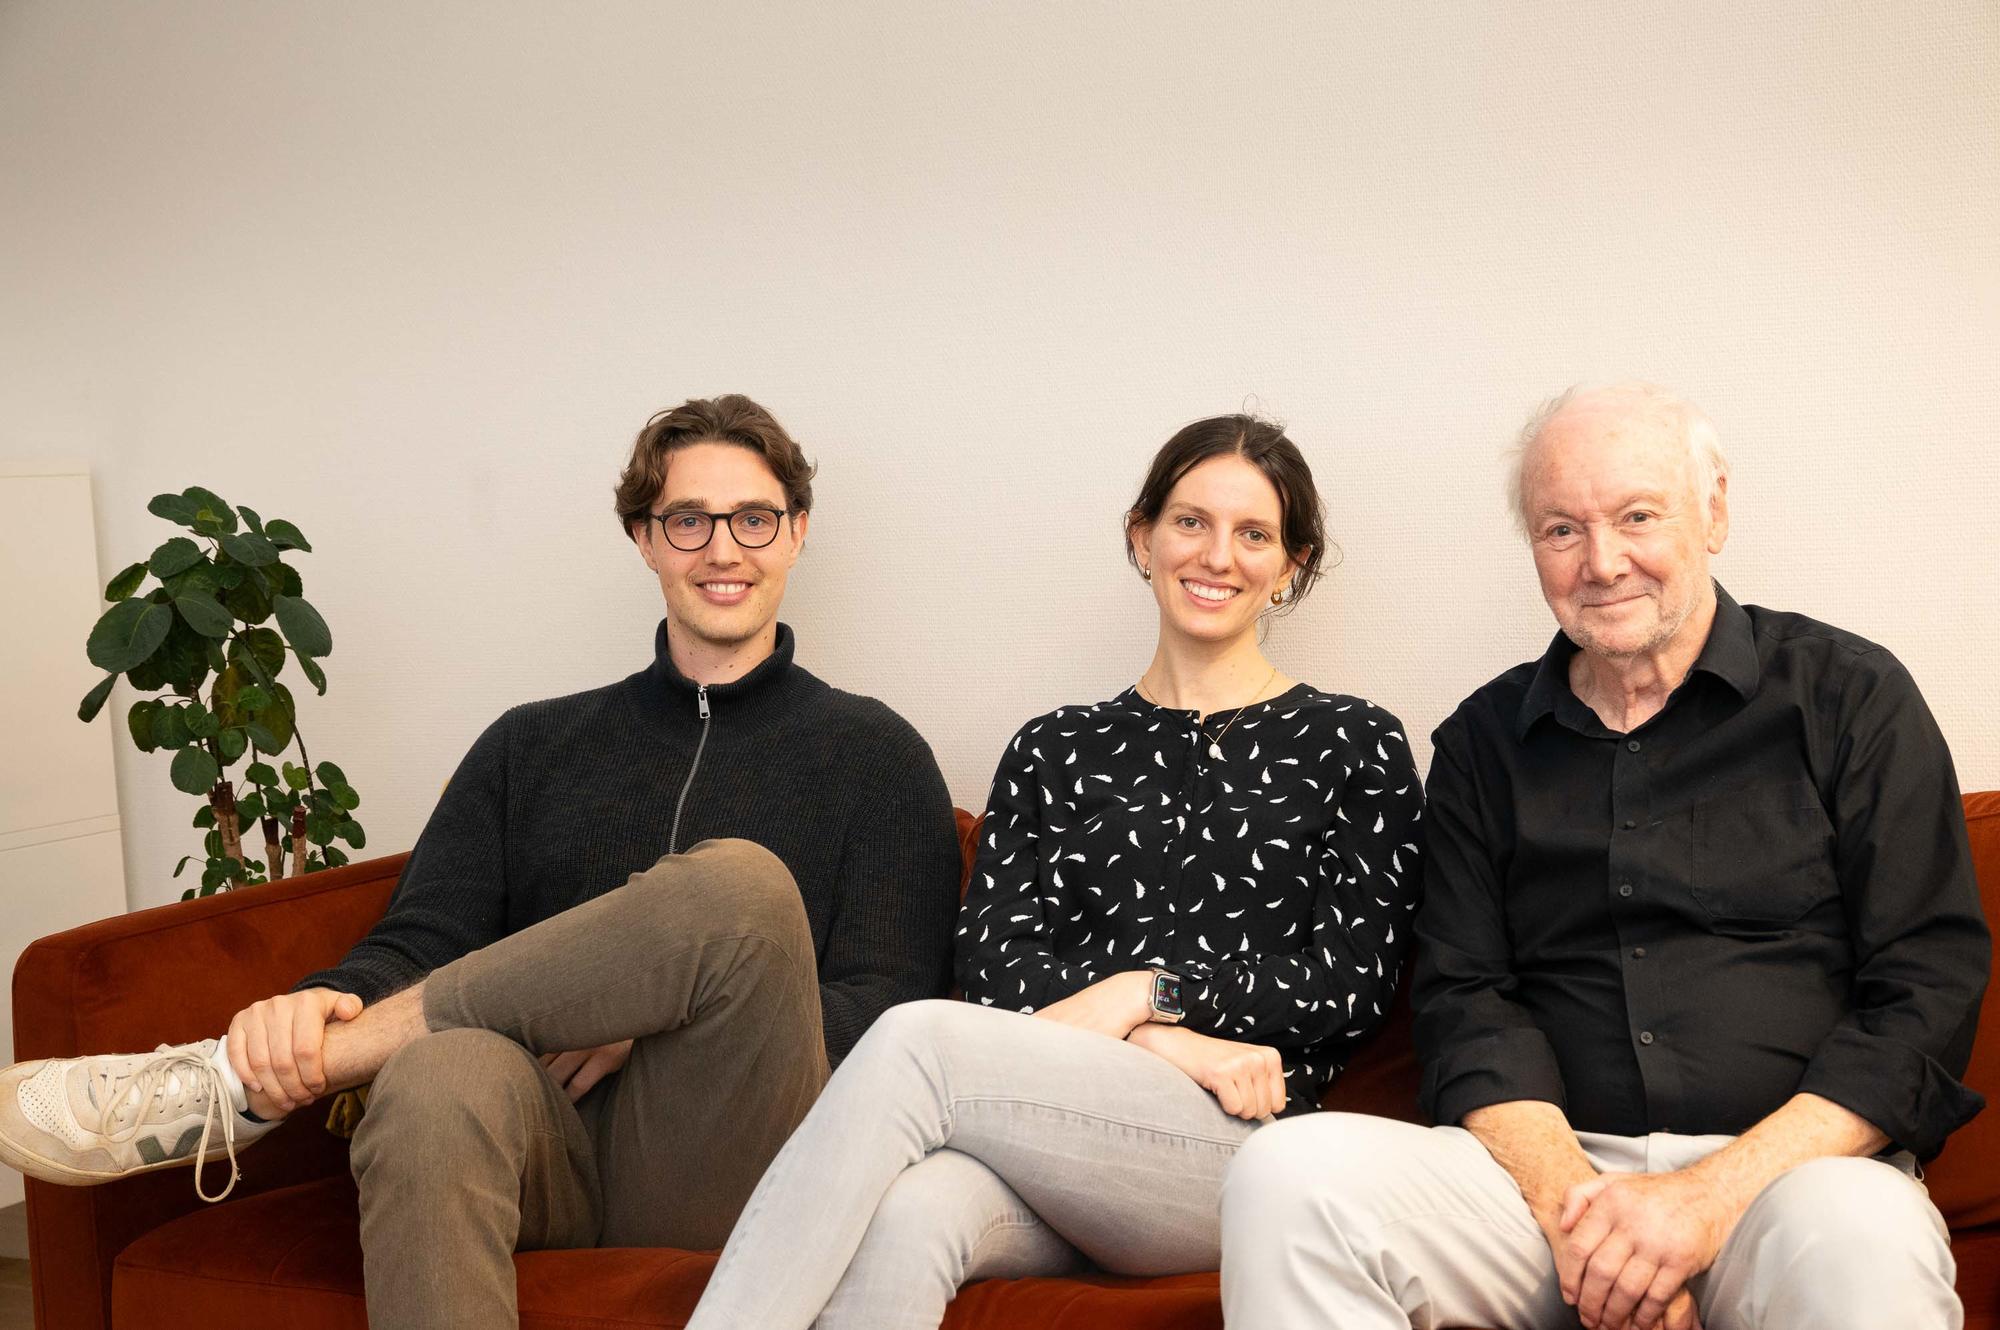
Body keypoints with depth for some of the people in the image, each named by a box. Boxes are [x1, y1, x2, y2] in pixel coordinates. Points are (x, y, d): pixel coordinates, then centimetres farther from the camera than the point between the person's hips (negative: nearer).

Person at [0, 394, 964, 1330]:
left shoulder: (871, 752, 12)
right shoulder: (532, 745, 22)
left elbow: (890, 1018, 2)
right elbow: (419, 944, 11)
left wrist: (649, 1021, -10)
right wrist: (322, 1004, -13)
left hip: (736, 1167, 0)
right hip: (556, 1148, 1)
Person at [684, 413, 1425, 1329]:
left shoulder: (1351, 743, 14)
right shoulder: (1055, 750, 21)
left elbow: (1355, 979, 5)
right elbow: (994, 966, 8)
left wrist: (1148, 990, -7)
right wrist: (1167, 1044, -9)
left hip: (1242, 1143, -2)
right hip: (1047, 1142, 3)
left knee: (914, 1039, -31)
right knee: (901, 1220, -36)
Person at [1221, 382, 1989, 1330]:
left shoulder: (1849, 695, 5)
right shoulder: (1484, 742, 13)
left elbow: (1927, 994, -2)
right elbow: (1465, 999, 6)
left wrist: (1712, 1195, -14)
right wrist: (1570, 1198, -13)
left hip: (1793, 1165, -2)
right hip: (1549, 1163, 3)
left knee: (1858, 1246, -38)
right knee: (1288, 1173, -24)